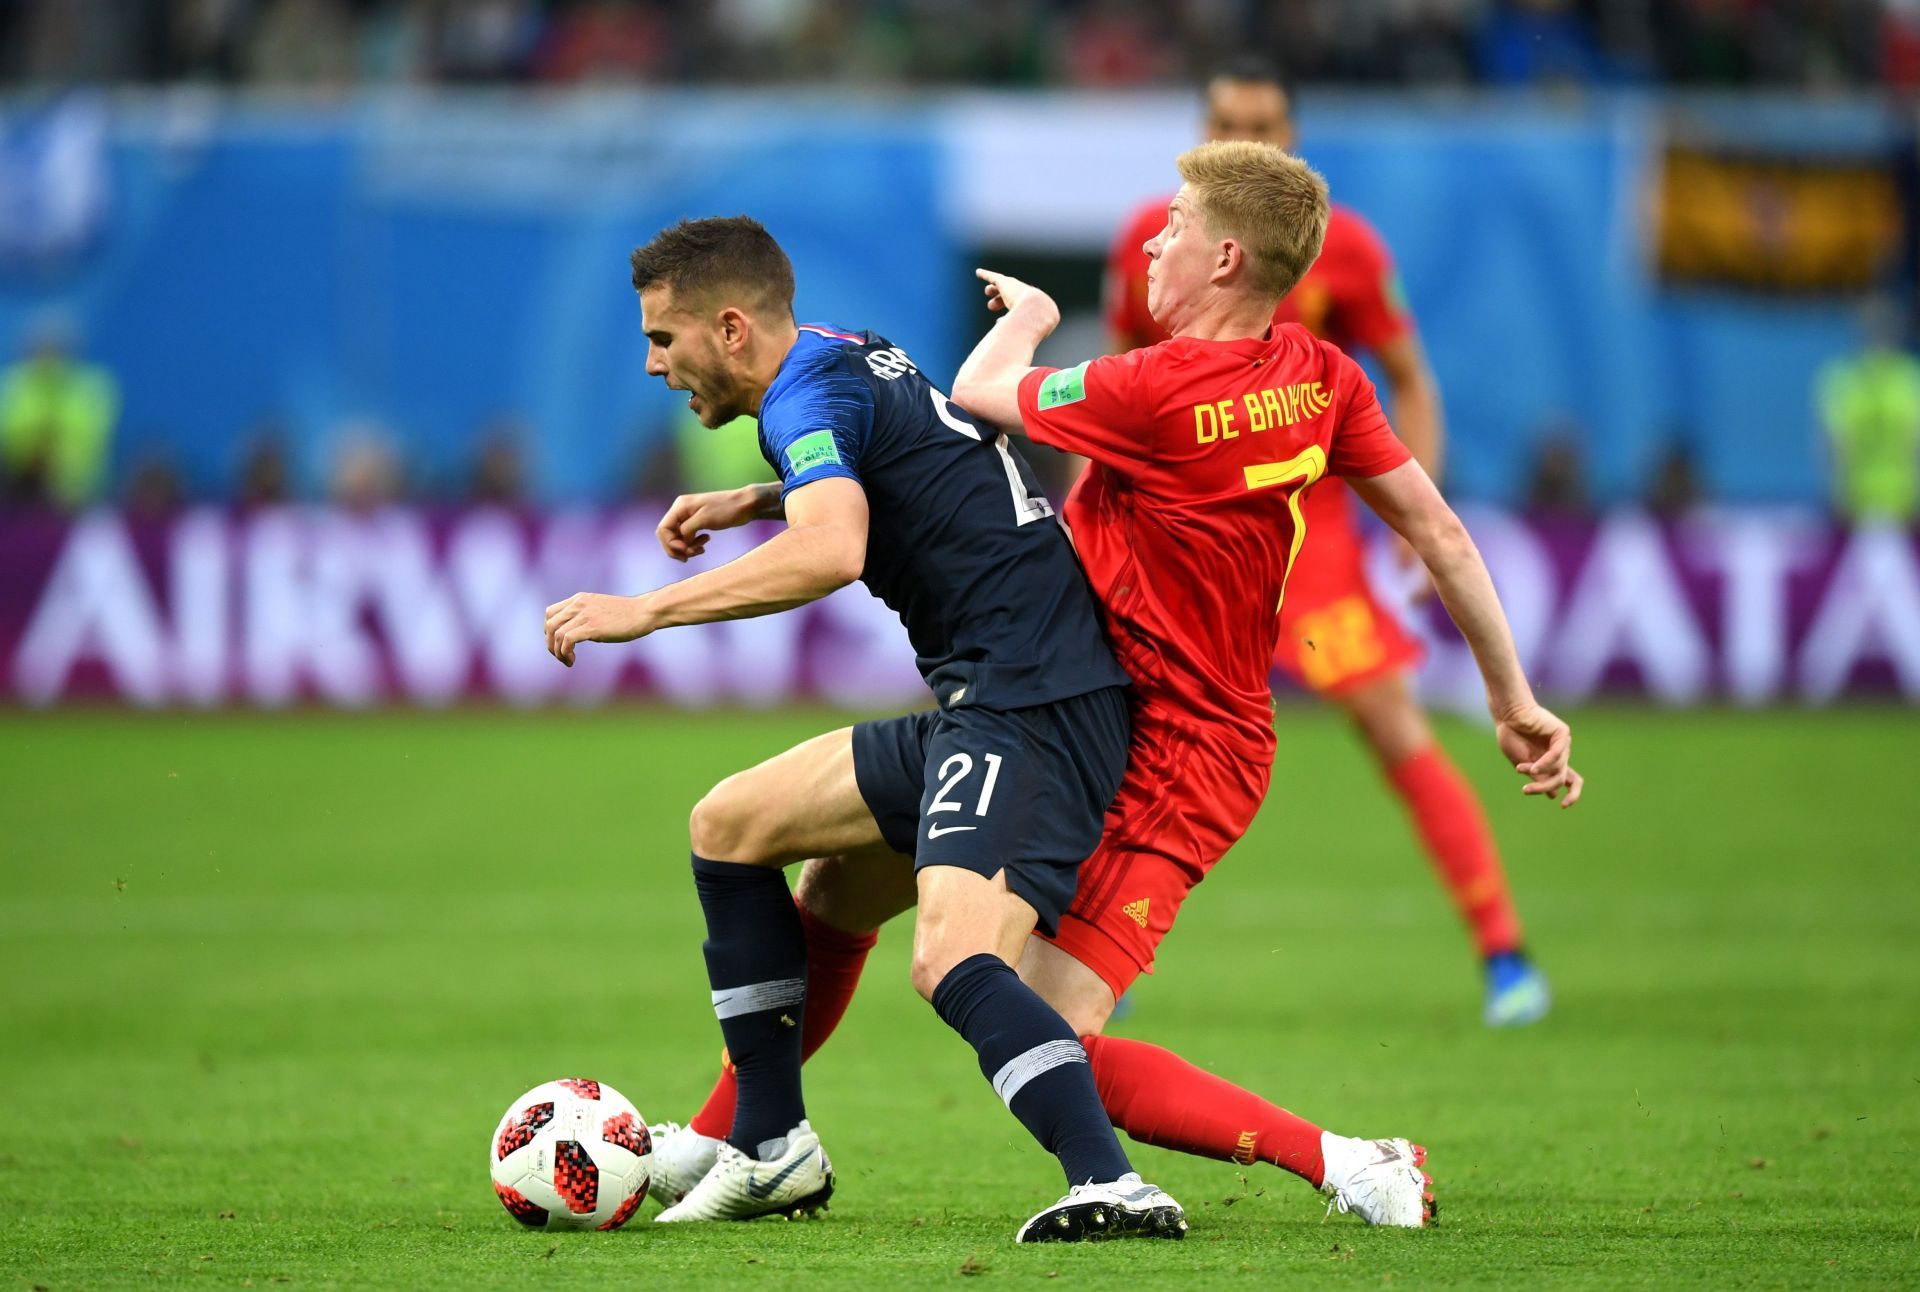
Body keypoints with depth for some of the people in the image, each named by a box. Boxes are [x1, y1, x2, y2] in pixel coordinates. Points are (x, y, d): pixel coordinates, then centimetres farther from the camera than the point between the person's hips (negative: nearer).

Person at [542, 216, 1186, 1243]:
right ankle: (772, 1152, 22)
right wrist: (748, 503, 29)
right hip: (975, 707, 11)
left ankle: (1109, 1186, -43)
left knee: (954, 964, -29)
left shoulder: (811, 392, -11)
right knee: (727, 825, 17)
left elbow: (830, 552, -31)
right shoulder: (850, 357, 18)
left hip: (1031, 706, -11)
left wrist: (646, 611, -26)